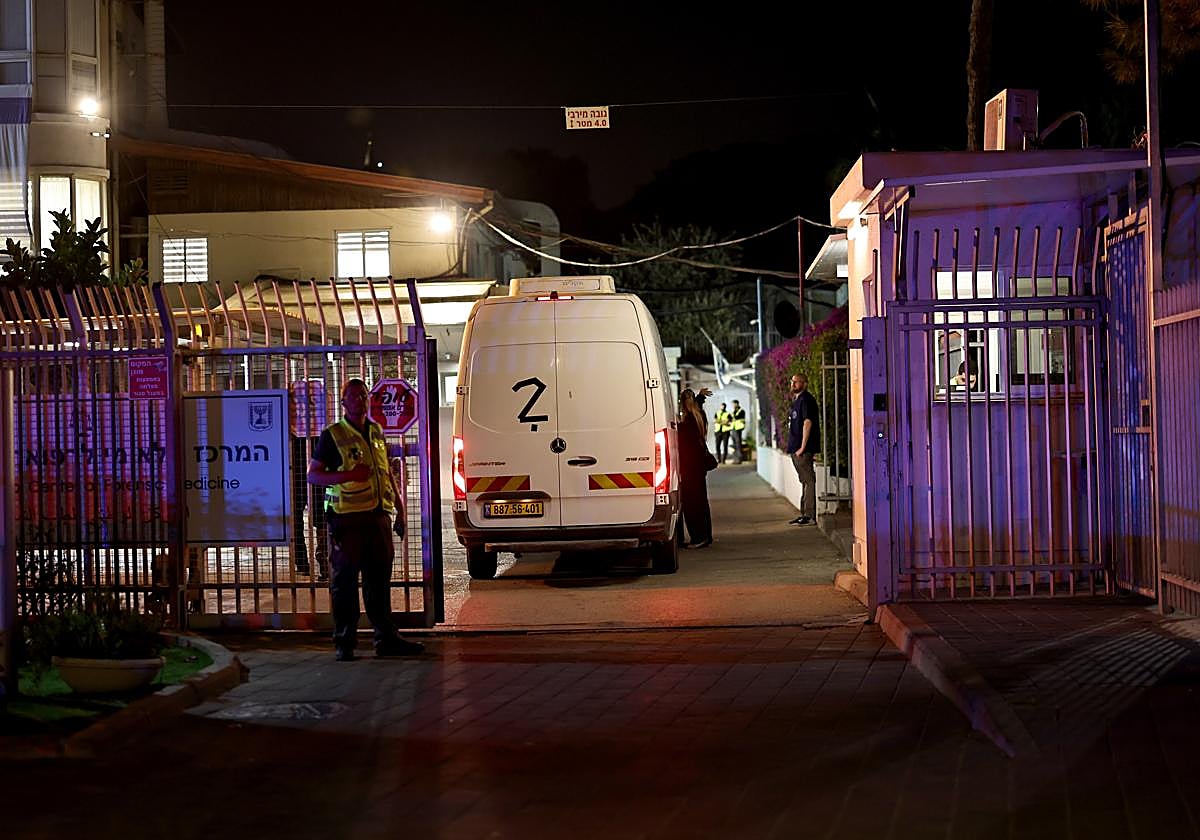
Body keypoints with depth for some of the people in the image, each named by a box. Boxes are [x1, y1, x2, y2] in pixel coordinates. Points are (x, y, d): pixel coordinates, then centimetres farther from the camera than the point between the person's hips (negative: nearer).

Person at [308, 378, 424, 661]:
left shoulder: (377, 433, 17)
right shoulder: (333, 435, 0)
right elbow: (313, 475, -3)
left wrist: (399, 510, 19)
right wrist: (347, 475, -18)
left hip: (378, 516, 5)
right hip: (346, 518, -5)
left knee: (380, 579, 8)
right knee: (344, 581, -1)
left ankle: (386, 638, 13)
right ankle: (344, 643, 3)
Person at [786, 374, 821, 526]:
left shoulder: (806, 400, -11)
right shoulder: (797, 400, 19)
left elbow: (807, 423, -18)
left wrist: (803, 447, -21)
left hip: (803, 450, -11)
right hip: (795, 448, 11)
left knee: (808, 480, -9)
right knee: (804, 481, 14)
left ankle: (810, 516, -10)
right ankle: (804, 514, 20)